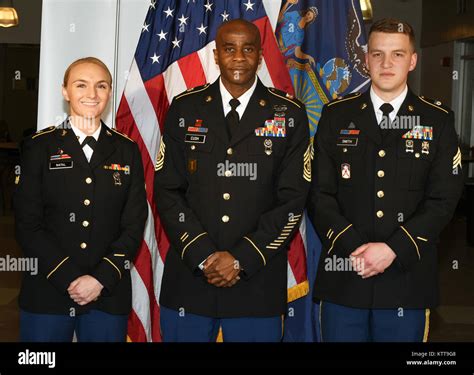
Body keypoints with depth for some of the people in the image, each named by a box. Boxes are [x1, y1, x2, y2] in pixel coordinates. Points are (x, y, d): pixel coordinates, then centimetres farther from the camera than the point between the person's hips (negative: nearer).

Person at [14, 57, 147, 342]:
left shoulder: (126, 150, 6)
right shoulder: (40, 147, 2)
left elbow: (134, 225, 3)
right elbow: (28, 225, -3)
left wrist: (101, 279, -9)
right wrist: (69, 279, -11)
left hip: (109, 295, 1)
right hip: (47, 295, -1)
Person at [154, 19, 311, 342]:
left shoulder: (290, 115, 1)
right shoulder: (185, 109, 4)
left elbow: (293, 200, -2)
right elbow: (167, 191, 1)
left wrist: (241, 258, -9)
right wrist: (202, 256, -8)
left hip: (258, 282, -1)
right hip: (188, 277, 1)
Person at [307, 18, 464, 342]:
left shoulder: (438, 121, 4)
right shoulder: (337, 116, 5)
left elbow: (443, 200, -3)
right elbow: (320, 194, 1)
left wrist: (393, 249, -14)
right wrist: (352, 248, -12)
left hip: (407, 278, 0)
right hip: (342, 277, 1)